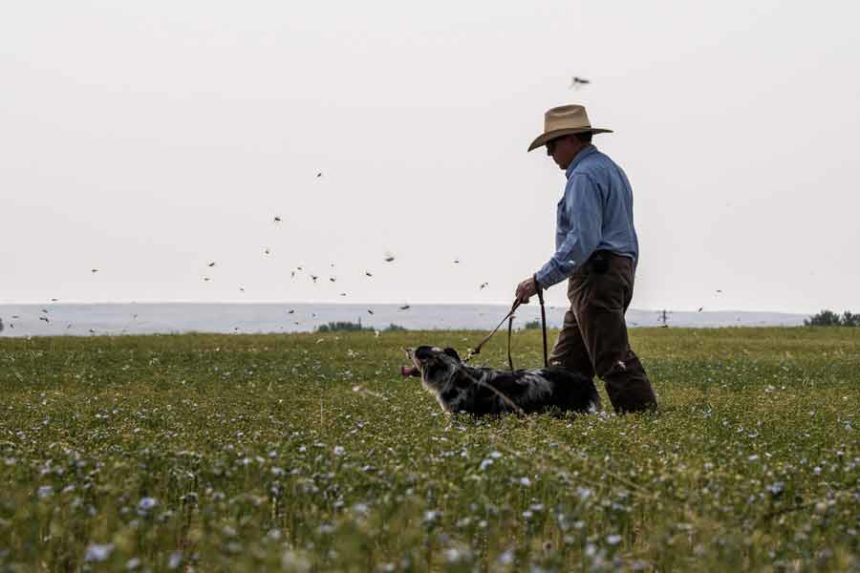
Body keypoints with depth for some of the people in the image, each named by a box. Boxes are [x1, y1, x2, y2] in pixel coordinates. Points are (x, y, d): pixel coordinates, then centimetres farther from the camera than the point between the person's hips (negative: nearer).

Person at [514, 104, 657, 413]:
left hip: (596, 275, -11)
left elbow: (583, 239, -22)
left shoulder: (584, 175, -12)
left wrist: (540, 280, -21)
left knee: (613, 359, -11)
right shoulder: (610, 168, 21)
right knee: (565, 363, 10)